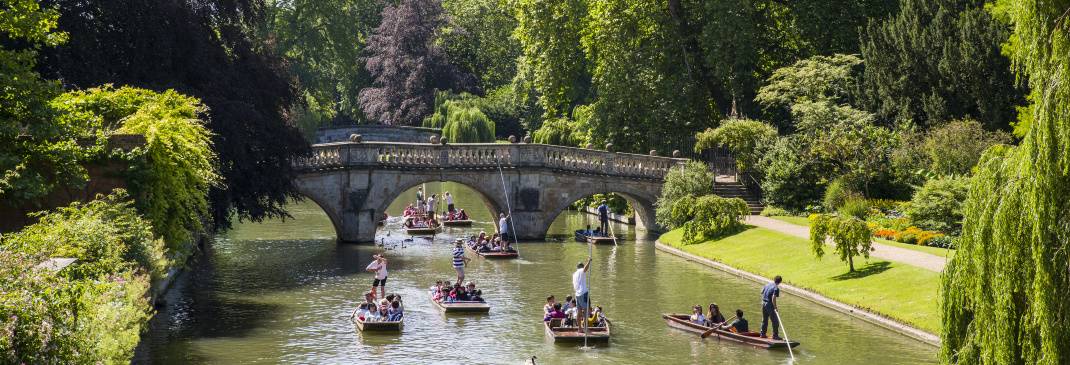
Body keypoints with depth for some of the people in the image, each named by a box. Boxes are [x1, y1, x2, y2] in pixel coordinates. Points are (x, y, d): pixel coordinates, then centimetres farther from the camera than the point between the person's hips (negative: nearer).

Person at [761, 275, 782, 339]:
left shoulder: (768, 284, 7)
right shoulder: (776, 288, -17)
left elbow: (762, 292, 19)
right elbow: (773, 299, -24)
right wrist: (775, 307, -17)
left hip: (763, 303, 8)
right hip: (769, 305, -8)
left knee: (764, 320, 20)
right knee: (775, 321, 1)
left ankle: (762, 334, 26)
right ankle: (775, 335, 3)